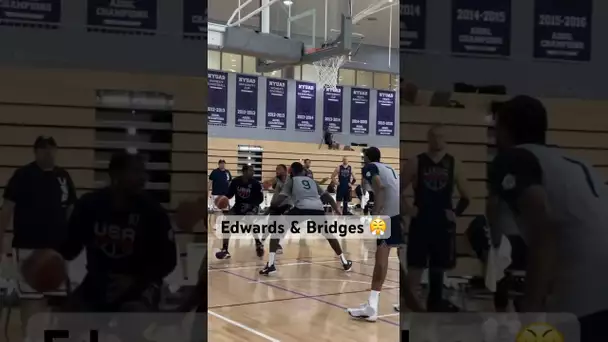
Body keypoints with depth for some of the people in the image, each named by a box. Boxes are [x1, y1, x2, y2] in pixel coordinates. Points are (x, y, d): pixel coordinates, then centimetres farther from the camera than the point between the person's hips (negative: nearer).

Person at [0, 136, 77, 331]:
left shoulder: (63, 176, 8)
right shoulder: (23, 175, -6)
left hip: (57, 247, 5)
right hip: (28, 247, -5)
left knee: (59, 297, 11)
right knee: (31, 298, -2)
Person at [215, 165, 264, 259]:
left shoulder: (255, 183, -18)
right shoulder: (235, 181, -12)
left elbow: (260, 198, -13)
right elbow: (229, 194, -2)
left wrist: (250, 205, -26)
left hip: (252, 206, -4)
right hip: (238, 205, 4)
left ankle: (258, 244, -6)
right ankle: (225, 250, -2)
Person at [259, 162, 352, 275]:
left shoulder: (291, 180, 20)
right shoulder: (311, 180, 33)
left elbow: (281, 198, 8)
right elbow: (326, 195, 33)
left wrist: (272, 204, 25)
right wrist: (336, 207, 43)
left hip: (302, 208, -4)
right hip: (318, 209, 4)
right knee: (328, 232, 32)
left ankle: (270, 265, -2)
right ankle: (345, 262, 35)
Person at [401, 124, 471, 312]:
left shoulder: (454, 164, 4)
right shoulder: (415, 163, -2)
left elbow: (465, 196, 10)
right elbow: (397, 190, 2)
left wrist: (456, 212, 0)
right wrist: (406, 208, -10)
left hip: (443, 223, 2)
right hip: (420, 222, -2)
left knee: (439, 266, 13)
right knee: (415, 266, -4)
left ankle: (435, 300, 29)